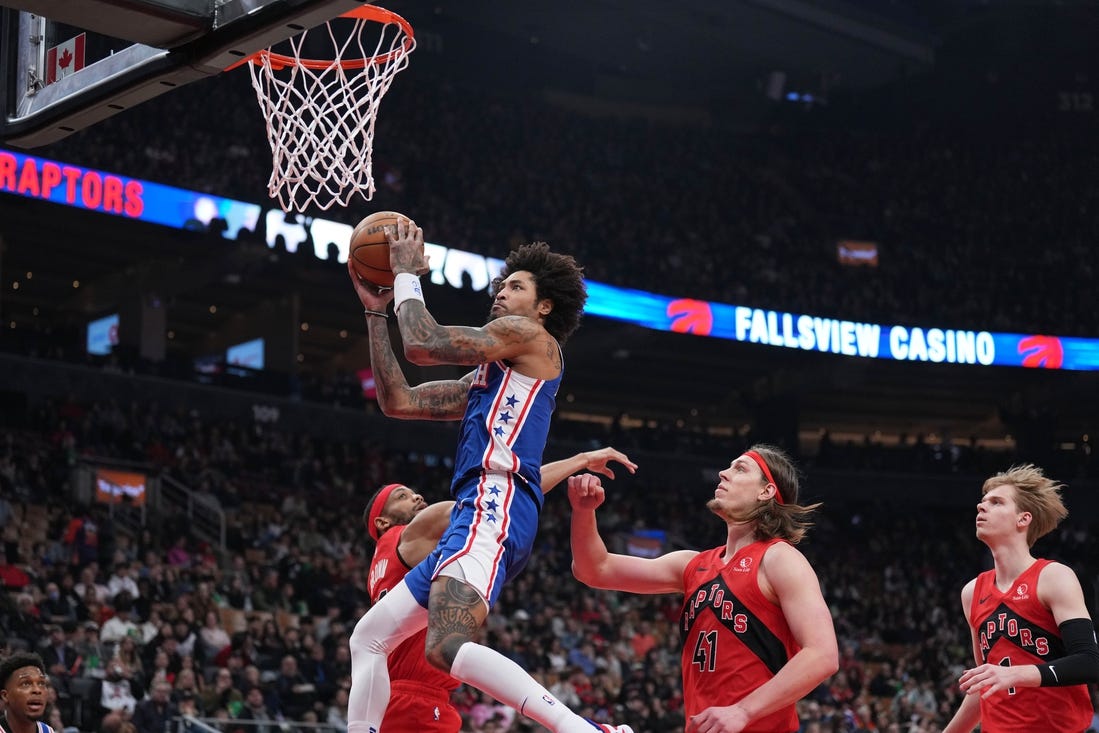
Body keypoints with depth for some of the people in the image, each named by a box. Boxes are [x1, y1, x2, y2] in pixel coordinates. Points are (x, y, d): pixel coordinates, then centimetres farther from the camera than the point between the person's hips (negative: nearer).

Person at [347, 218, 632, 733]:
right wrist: (376, 310, 27)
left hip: (495, 508, -10)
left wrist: (407, 274, 10)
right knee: (368, 638, 13)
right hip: (477, 514, 10)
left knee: (447, 648, -31)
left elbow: (423, 345, -6)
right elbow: (396, 401, 27)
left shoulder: (532, 337, 3)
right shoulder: (486, 376, 30)